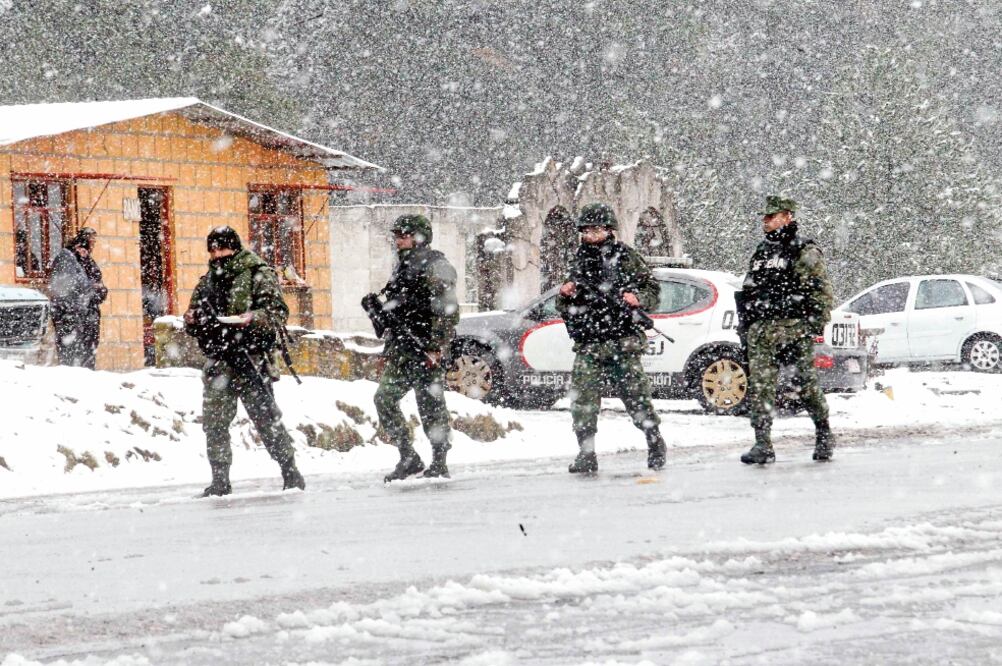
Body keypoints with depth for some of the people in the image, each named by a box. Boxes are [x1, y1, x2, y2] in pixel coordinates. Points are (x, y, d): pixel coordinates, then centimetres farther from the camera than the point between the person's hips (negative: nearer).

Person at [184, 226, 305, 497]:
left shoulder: (259, 275, -1)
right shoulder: (208, 281, 17)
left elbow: (278, 311, -9)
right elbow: (194, 321, 24)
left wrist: (254, 318, -27)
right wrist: (191, 321, 0)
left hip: (251, 362, -5)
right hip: (218, 362, 5)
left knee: (266, 419, -2)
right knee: (213, 422, 1)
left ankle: (291, 472, 11)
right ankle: (220, 481, 8)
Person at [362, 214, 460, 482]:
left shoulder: (435, 266, -7)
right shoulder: (401, 268, 20)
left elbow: (447, 311, -14)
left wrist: (435, 348, -19)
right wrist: (375, 308, 9)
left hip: (426, 351, -8)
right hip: (400, 350, 8)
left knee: (431, 406, -4)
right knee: (384, 399, -2)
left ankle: (439, 464, 6)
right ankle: (408, 458, 4)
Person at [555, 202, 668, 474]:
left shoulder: (625, 257, 4)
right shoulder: (580, 262, 18)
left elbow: (652, 289, 4)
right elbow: (565, 309, 25)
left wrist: (638, 298, -16)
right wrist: (565, 295, 2)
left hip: (622, 342, -4)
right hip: (588, 345, 4)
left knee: (635, 395, -2)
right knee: (582, 398, -6)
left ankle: (655, 443, 18)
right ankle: (586, 454, -2)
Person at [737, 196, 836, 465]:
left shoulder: (805, 252, 0)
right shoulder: (761, 253, 22)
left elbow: (821, 290, -5)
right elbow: (747, 292, 26)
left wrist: (817, 322, -13)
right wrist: (744, 324, 19)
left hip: (795, 329, -6)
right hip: (761, 331, 6)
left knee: (807, 385, -3)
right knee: (759, 387, -4)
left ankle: (824, 435, 15)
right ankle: (763, 445, -3)